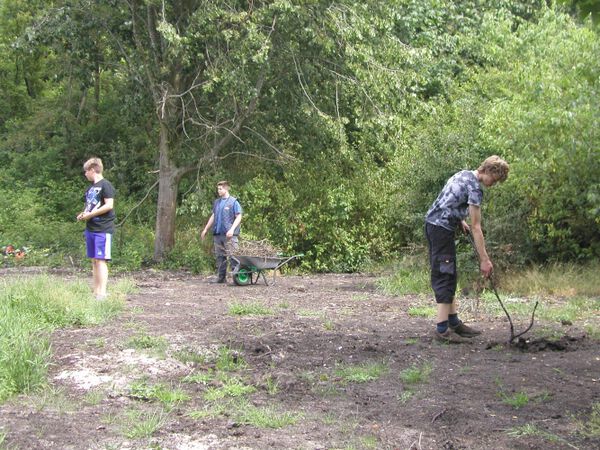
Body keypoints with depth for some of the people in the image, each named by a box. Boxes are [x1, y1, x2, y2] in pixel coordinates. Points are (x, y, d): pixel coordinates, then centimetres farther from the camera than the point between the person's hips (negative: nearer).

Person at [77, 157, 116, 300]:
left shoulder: (105, 185, -8)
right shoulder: (91, 187, 18)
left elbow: (109, 205, -17)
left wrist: (90, 214, -15)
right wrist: (83, 214, 8)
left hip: (103, 229, -9)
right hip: (90, 228, 9)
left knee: (101, 260, -10)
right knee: (94, 260, 10)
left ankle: (102, 293, -10)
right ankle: (96, 292, 15)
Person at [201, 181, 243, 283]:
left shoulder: (233, 202, -2)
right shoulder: (217, 202, 16)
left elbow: (238, 217, -6)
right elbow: (213, 216, 24)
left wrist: (232, 229, -17)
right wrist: (206, 229, 24)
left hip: (229, 235, -6)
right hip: (217, 234, 6)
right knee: (220, 256, 8)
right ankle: (221, 278, 13)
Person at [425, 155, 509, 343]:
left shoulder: (463, 174, 13)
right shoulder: (474, 188, -16)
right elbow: (476, 228, -18)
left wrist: (460, 221, 14)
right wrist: (484, 259, -16)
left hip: (432, 223, 10)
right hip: (441, 228, -10)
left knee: (449, 276, 13)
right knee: (445, 276, -10)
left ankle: (454, 322, 18)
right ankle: (442, 329, -10)